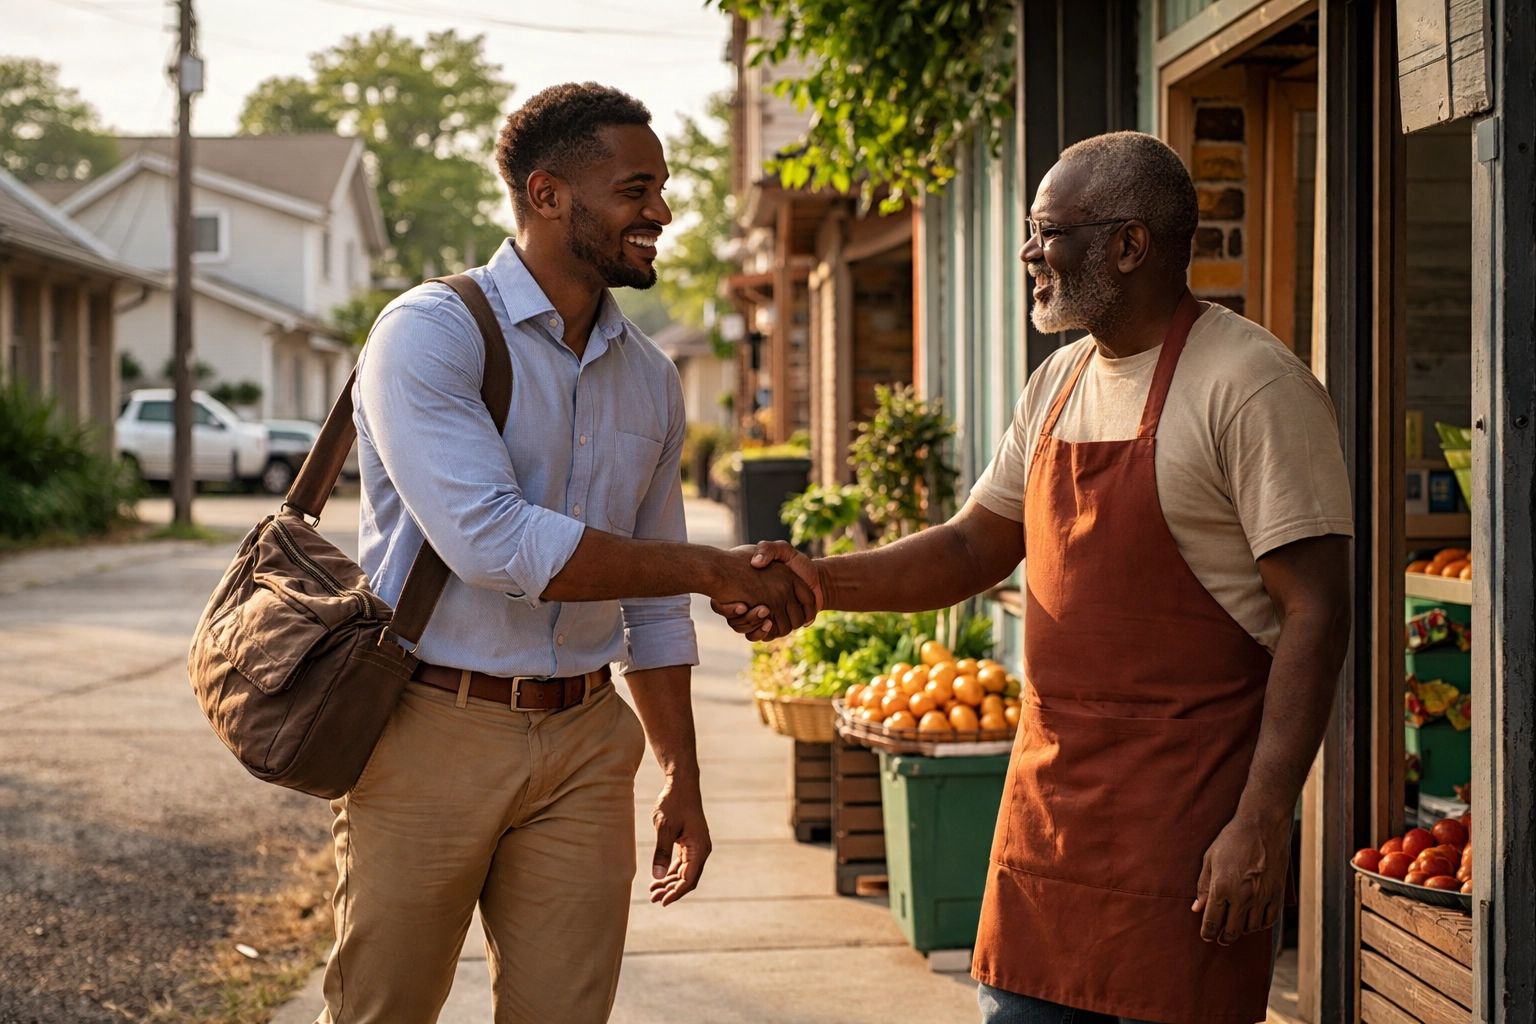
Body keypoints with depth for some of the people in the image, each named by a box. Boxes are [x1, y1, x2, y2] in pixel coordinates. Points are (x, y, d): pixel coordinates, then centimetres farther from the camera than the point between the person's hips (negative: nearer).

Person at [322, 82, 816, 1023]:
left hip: (583, 744, 5)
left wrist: (682, 779, 17)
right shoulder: (430, 334, -10)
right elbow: (493, 543, -23)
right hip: (434, 730, -5)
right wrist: (714, 571, -19)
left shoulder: (650, 378, 11)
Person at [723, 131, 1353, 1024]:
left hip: (1188, 799, -7)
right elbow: (976, 549, 20)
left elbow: (1317, 612, -16)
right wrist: (827, 582, 4)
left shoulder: (1248, 383, -13)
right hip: (1050, 783, 7)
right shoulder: (1060, 381, 13)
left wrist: (1262, 822, -20)